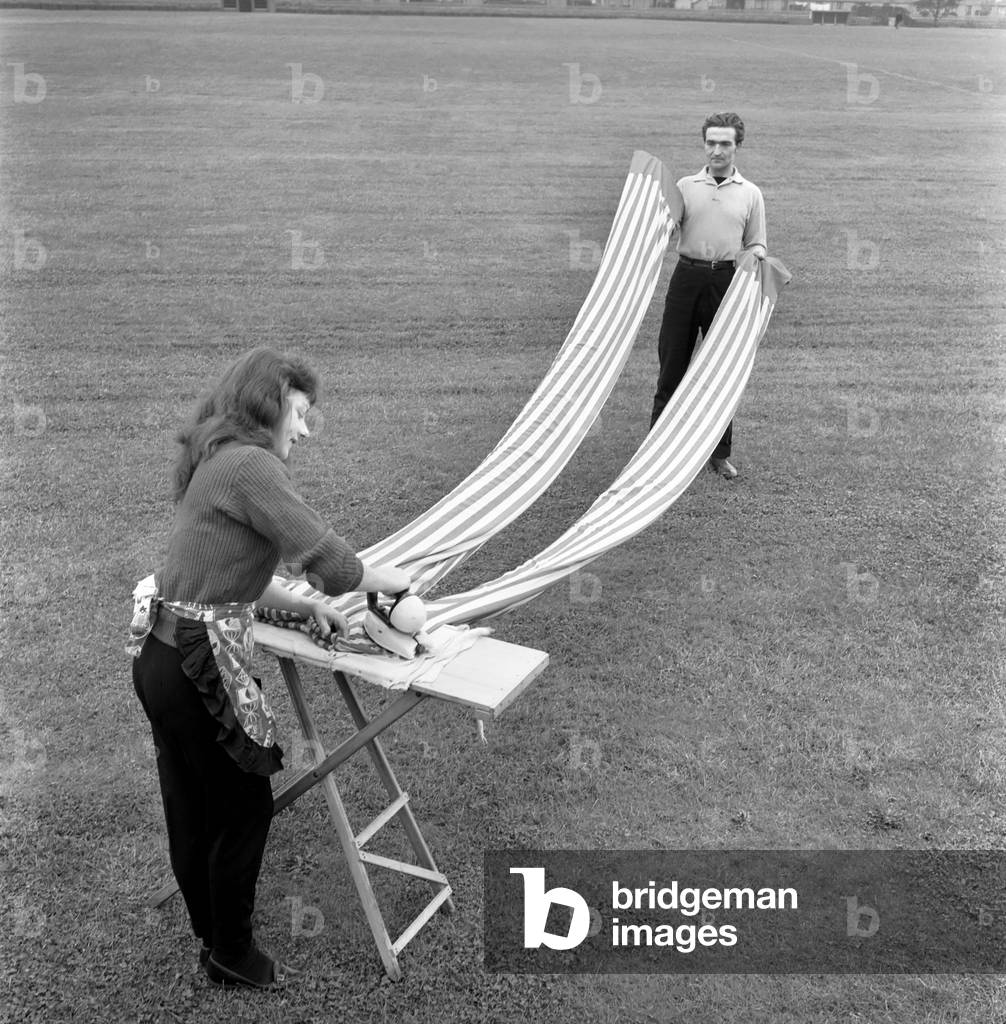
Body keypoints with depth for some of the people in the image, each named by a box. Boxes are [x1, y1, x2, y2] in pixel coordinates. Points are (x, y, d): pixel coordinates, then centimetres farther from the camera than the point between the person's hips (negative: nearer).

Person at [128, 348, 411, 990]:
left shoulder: (216, 461, 13)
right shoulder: (251, 466, -18)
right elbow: (334, 565, -21)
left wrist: (306, 605, 13)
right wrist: (387, 577, -2)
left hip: (161, 657, 9)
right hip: (199, 669, -9)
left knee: (192, 809, 24)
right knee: (245, 806, 10)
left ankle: (211, 931, 45)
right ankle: (232, 954, 31)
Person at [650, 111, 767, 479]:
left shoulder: (750, 193, 10)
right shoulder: (685, 186, 10)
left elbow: (756, 244, 12)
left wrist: (755, 257, -10)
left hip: (726, 282, 0)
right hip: (687, 277, 0)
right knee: (672, 360, 2)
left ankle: (720, 452, 14)